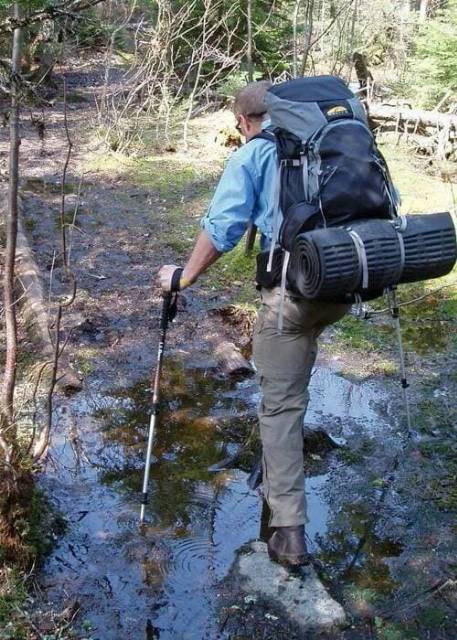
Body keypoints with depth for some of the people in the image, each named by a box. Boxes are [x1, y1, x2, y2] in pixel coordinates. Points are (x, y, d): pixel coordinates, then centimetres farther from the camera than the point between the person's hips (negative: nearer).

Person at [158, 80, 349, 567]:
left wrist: (184, 277, 8)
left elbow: (221, 229, -6)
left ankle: (289, 531, 1)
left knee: (282, 404, 3)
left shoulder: (251, 155, 4)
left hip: (293, 287, -5)